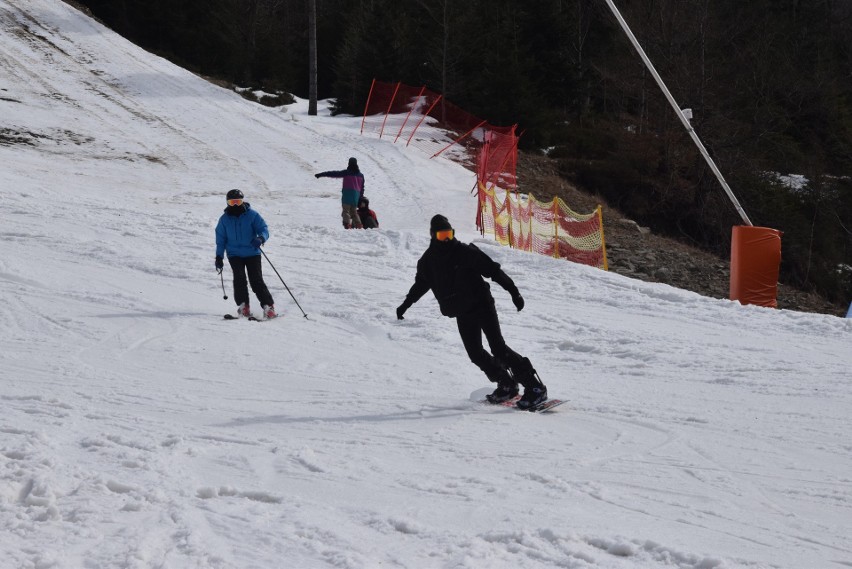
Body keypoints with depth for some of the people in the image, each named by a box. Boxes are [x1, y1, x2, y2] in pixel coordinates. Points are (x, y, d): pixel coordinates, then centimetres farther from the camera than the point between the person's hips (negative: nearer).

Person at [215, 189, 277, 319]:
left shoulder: (252, 215, -1)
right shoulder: (225, 219, 6)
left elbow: (264, 229, -5)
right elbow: (220, 239, 13)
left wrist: (261, 238, -28)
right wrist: (219, 257, 8)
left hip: (252, 253, -2)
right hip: (234, 254, 2)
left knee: (256, 280, -9)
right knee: (239, 278, -17)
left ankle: (268, 306, -5)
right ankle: (243, 306, -11)